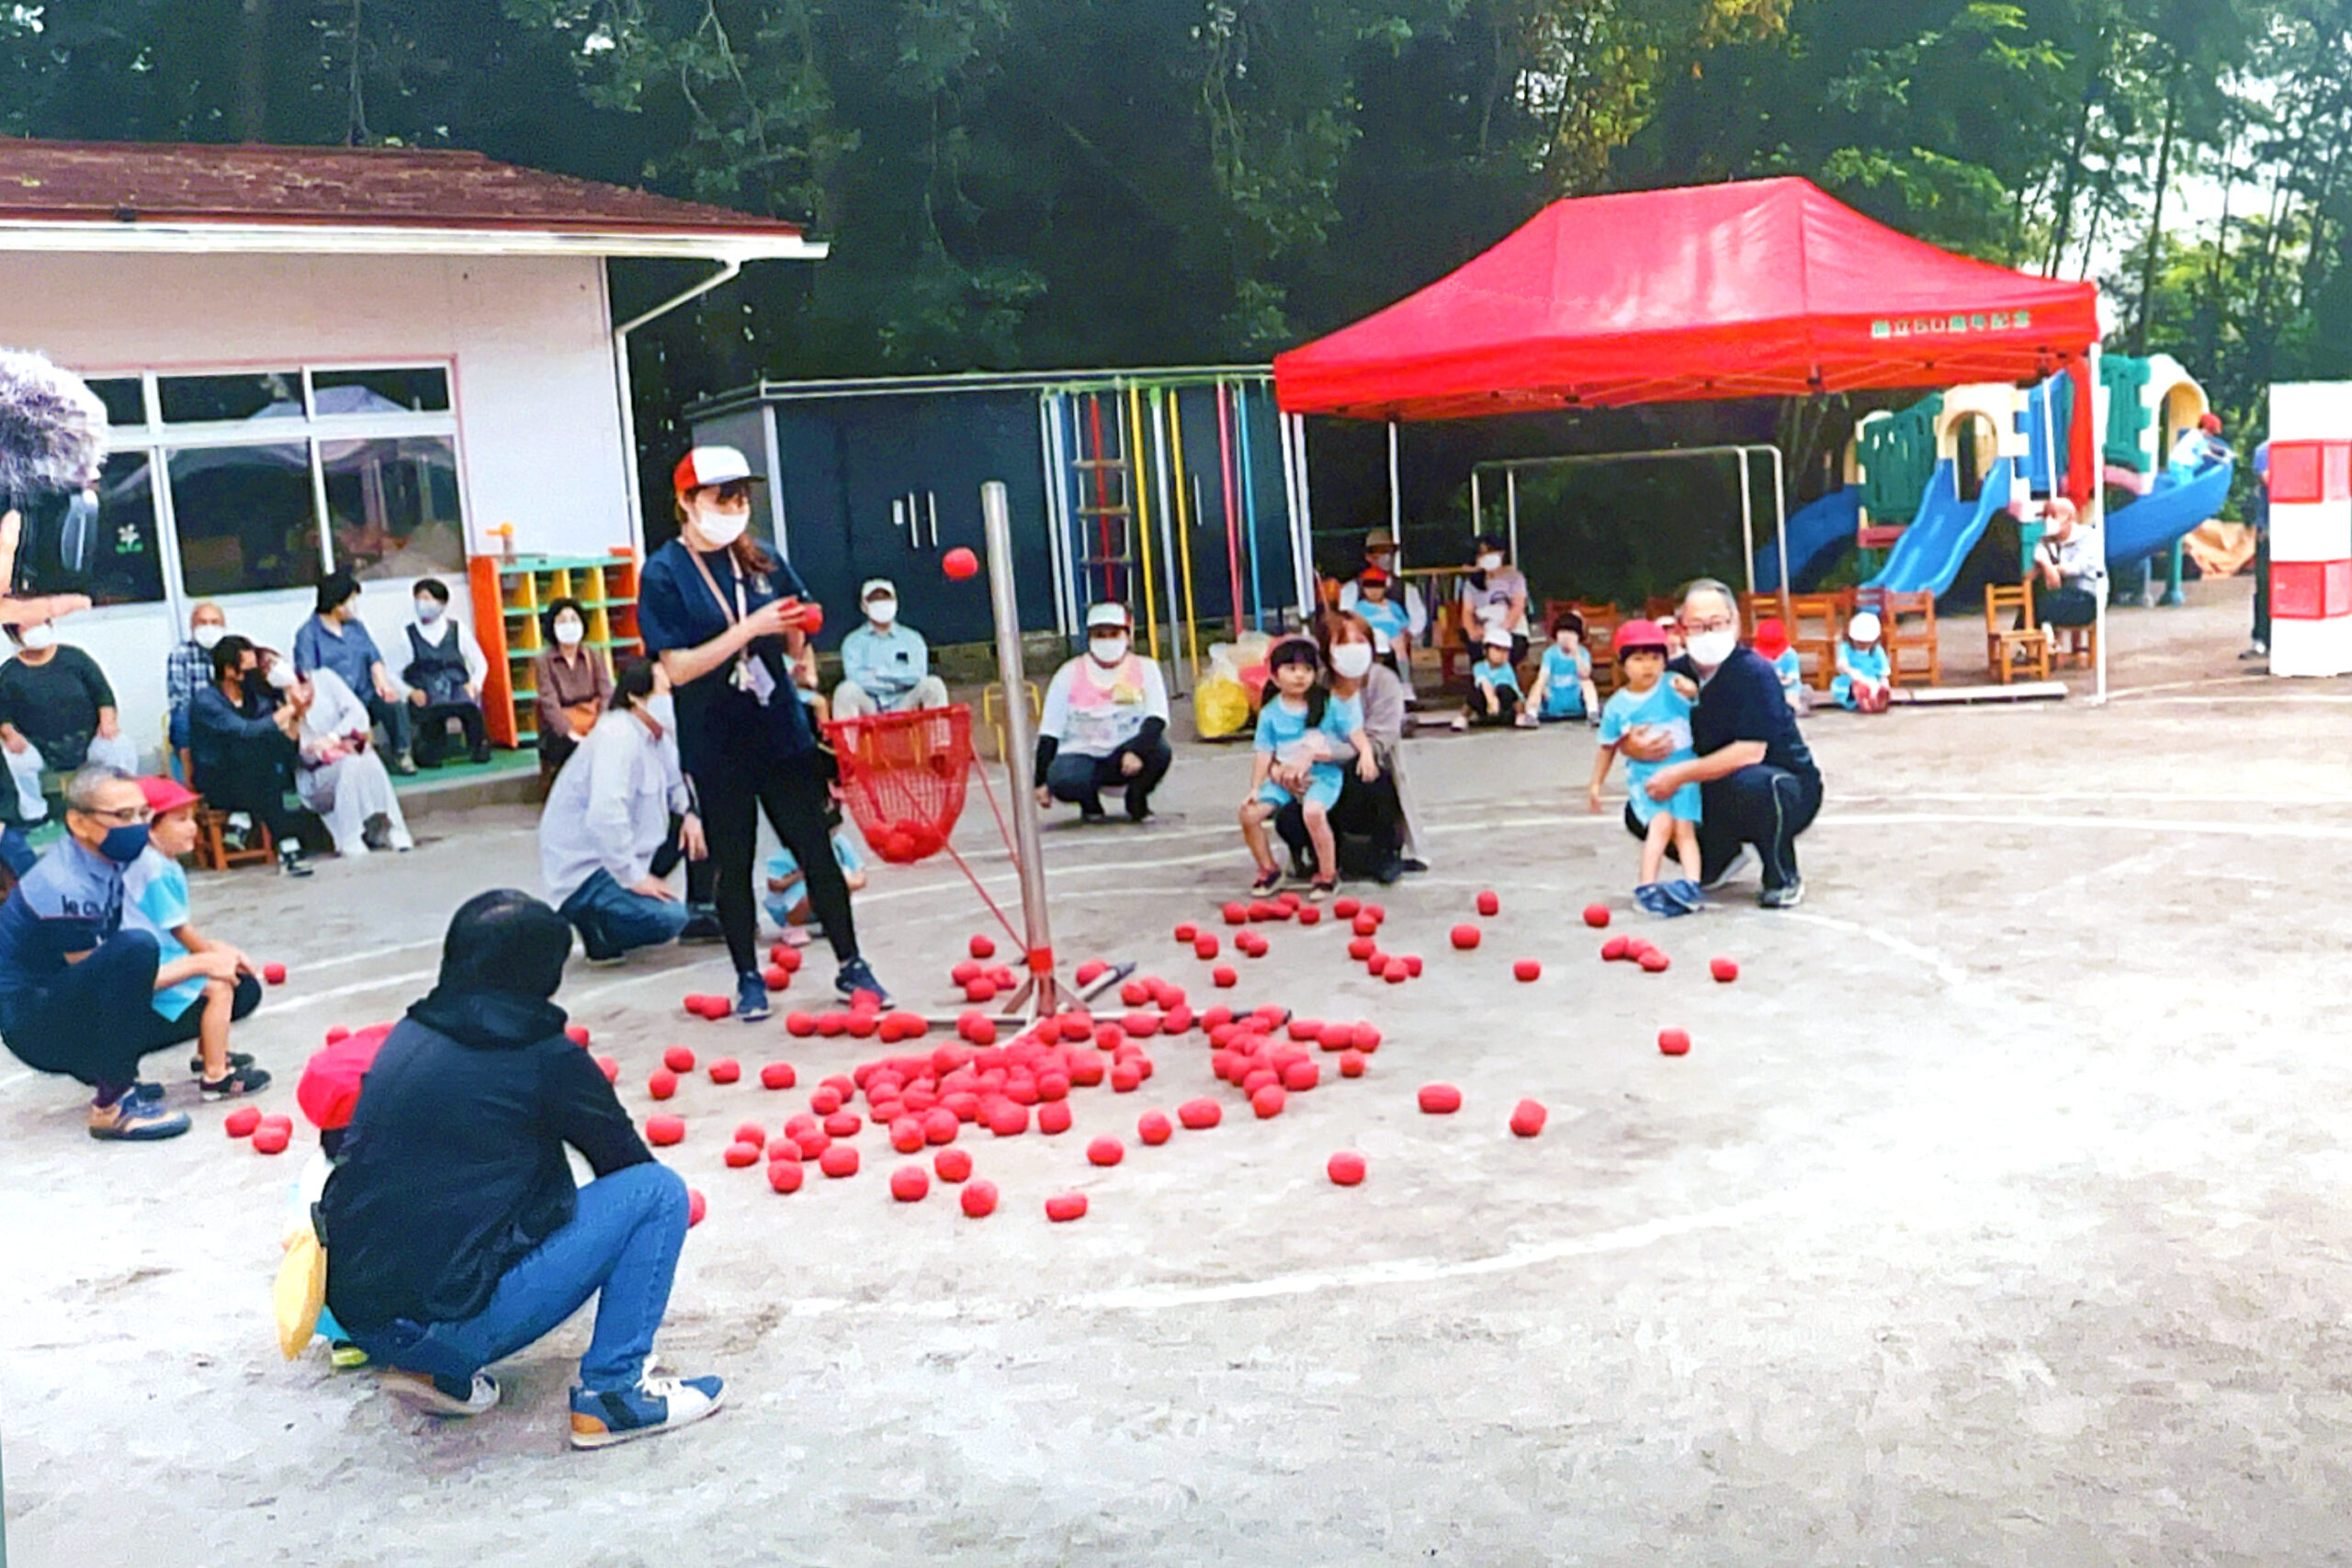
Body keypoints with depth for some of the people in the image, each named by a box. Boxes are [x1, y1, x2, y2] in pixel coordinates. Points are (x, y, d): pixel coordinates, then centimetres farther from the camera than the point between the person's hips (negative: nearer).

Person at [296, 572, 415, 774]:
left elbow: (374, 659, 16)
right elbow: (306, 674, -7)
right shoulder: (308, 633, 3)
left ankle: (401, 756, -16)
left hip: (363, 694, 4)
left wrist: (383, 684, -5)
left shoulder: (356, 627, 22)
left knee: (393, 703, -25)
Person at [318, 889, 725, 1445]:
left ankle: (441, 1372, 17)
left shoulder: (408, 1036, 12)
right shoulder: (546, 1058, -7)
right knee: (659, 1192, 0)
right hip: (452, 1325, -7)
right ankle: (612, 1393, 2)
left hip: (353, 1311, 7)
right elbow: (630, 1164, 6)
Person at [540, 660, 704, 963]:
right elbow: (605, 815, -34)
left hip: (617, 854, 10)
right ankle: (586, 914, -5)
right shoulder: (618, 736, -23)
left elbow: (676, 781, 23)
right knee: (669, 919, -25)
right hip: (581, 867, -10)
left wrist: (690, 812, 0)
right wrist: (635, 877, -28)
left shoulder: (657, 735, 6)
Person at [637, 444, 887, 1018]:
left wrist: (798, 628, -10)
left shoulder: (763, 564, 7)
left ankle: (851, 966, 15)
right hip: (716, 747, -3)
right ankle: (749, 979, 18)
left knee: (816, 849, 5)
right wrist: (750, 628, -23)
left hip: (782, 730, 3)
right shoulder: (663, 575, -6)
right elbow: (678, 667, -15)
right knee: (733, 864, 6)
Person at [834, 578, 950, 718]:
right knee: (847, 689, -32)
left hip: (904, 705, 1)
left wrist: (881, 672, -6)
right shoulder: (853, 642, 11)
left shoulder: (912, 638, 14)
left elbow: (918, 674, -3)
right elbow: (854, 676, -6)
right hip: (869, 708, -1)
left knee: (933, 684, -25)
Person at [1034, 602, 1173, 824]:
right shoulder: (1069, 674, 0)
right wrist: (1042, 781, -9)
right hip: (1081, 756, -1)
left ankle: (1137, 801, 1)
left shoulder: (1145, 668, 0)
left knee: (1159, 751, -31)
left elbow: (1156, 720, -13)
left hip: (1127, 756, 1)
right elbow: (1049, 733, -1)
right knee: (1061, 780, -34)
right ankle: (1090, 803, 4)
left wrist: (1137, 751, -32)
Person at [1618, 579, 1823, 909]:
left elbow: (1751, 751, -30)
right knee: (1639, 814, -8)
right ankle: (1719, 860, 16)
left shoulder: (1754, 673, -21)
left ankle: (1783, 880, -13)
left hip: (1790, 788, -6)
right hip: (1720, 797, 6)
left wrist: (1681, 774, -30)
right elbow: (1627, 739, 0)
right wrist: (1636, 748, -25)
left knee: (1753, 783, -40)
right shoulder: (1676, 675, -3)